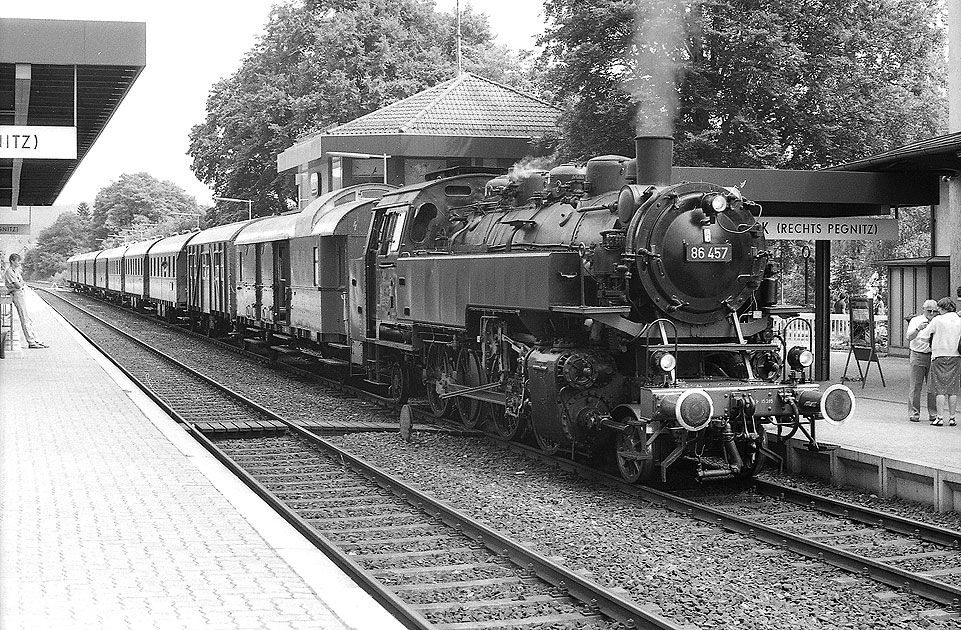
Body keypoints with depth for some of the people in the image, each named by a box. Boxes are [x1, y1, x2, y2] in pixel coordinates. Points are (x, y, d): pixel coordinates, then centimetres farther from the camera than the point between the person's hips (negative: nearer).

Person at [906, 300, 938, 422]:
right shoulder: (915, 321, 1)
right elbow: (909, 337, -13)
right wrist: (918, 329, -30)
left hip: (933, 356, 2)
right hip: (917, 356, -2)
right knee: (915, 387, 0)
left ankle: (933, 413, 11)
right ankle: (914, 413, 6)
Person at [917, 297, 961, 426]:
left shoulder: (938, 320, -8)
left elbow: (923, 337, -4)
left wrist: (923, 329, 16)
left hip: (939, 356, -3)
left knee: (940, 388, 0)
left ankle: (940, 418, -2)